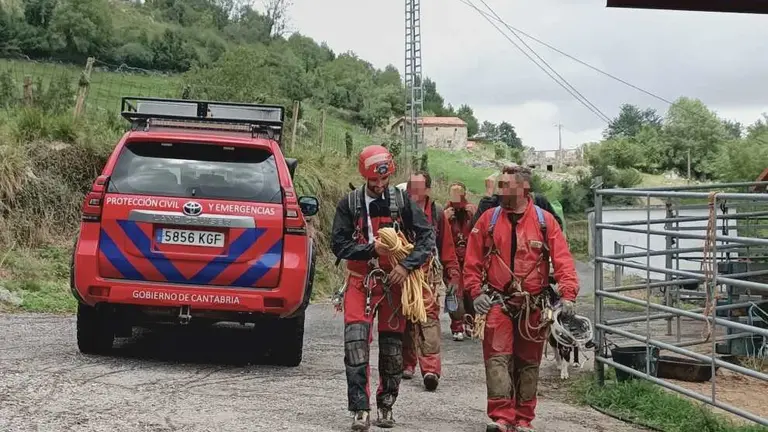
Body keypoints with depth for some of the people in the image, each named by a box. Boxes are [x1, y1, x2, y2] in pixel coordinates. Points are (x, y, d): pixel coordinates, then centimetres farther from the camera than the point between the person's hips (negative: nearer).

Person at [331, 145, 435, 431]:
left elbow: (427, 237, -3)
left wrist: (407, 266, -15)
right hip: (360, 283, -1)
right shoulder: (349, 204, -1)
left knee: (392, 348, 7)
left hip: (394, 282, 1)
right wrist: (372, 248, -16)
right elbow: (338, 244, -4)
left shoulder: (402, 202, -1)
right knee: (356, 344, -14)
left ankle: (386, 406, 23)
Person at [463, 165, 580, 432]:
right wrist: (476, 292, -4)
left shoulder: (544, 221, 1)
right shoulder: (488, 220, 4)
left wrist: (567, 296, -14)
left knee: (528, 363, 9)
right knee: (497, 358, -13)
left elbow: (563, 260, -4)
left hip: (534, 306, 0)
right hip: (498, 303, 0)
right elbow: (472, 261, 7)